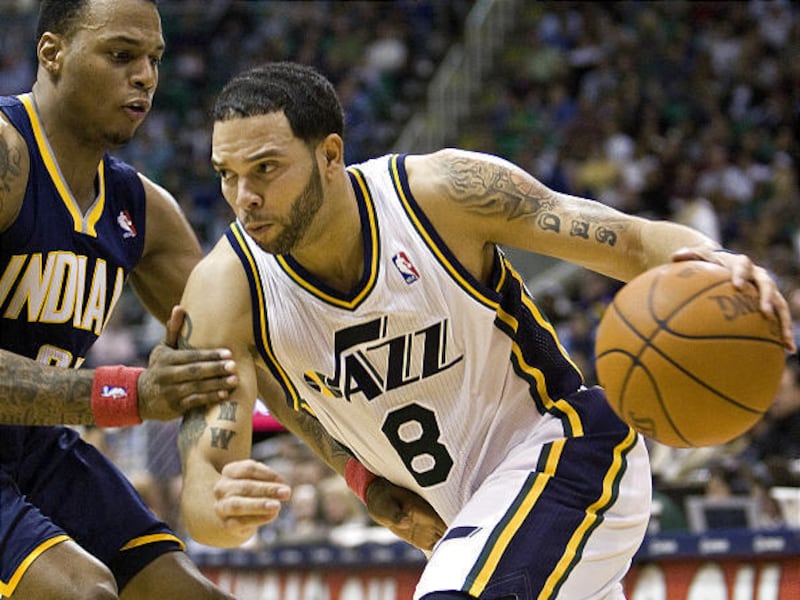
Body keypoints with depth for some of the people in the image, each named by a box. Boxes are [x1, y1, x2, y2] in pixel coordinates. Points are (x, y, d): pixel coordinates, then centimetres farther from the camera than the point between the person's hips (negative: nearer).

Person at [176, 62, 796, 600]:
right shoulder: (225, 290, -17)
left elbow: (640, 242, -18)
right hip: (467, 513, 6)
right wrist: (223, 509, -49)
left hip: (566, 450, -5)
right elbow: (205, 471, -23)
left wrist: (716, 265, -42)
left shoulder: (444, 191, -23)